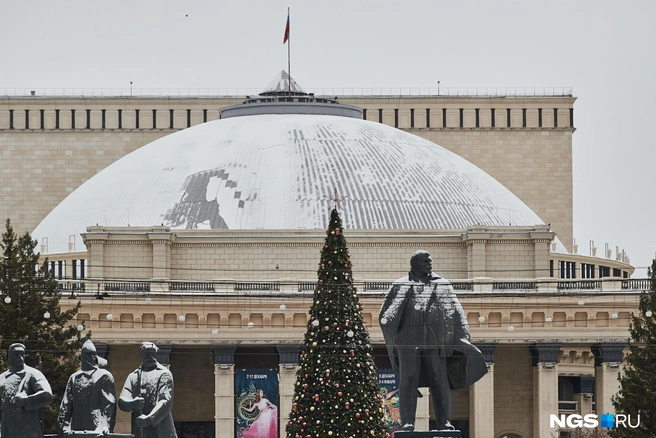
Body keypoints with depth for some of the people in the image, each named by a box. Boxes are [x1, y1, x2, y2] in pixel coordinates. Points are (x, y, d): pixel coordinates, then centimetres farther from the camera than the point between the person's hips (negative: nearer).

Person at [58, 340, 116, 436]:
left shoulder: (104, 376, 6)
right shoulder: (74, 378, 18)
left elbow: (109, 404, -4)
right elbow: (66, 404, 13)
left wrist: (104, 426, -18)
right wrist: (64, 426, -1)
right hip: (77, 430, 4)